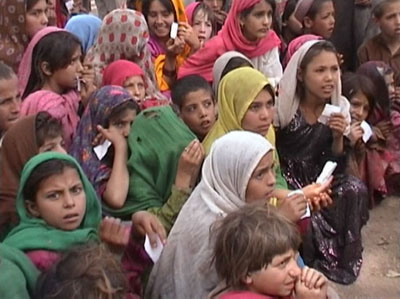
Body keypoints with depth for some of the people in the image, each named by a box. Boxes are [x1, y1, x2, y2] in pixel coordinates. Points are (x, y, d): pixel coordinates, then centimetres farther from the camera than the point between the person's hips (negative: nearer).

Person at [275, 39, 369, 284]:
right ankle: (325, 263, 0)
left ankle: (345, 260, -4)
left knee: (355, 189, -24)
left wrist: (338, 138, -22)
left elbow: (336, 169, -2)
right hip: (286, 182, -4)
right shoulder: (283, 107, -14)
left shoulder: (340, 107, -3)